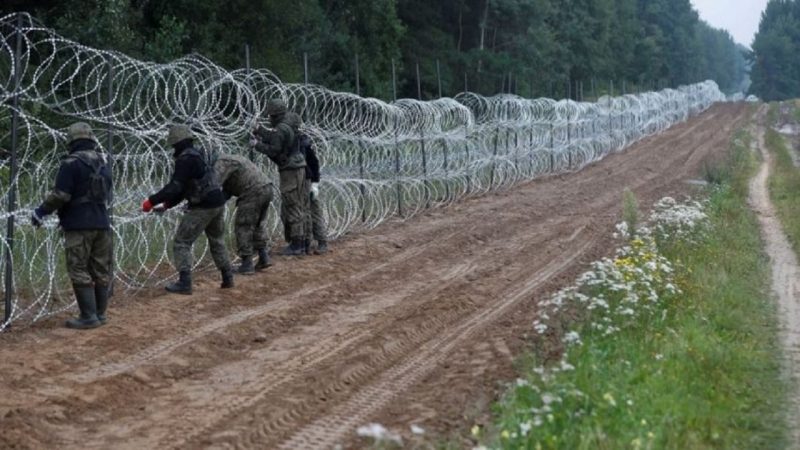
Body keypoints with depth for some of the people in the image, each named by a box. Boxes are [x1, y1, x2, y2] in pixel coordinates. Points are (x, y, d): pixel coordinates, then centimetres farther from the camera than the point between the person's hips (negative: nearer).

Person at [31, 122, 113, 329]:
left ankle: (89, 317, -5)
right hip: (102, 223, 6)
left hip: (79, 226, -6)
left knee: (79, 271, -2)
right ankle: (100, 313, 17)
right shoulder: (104, 161, 9)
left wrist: (41, 212, -3)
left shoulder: (71, 163, -12)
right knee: (100, 270, 12)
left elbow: (60, 195, -16)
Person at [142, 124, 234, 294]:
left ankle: (184, 283, -6)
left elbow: (175, 187, -21)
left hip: (202, 208, -9)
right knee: (217, 241, 24)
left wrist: (152, 200, -18)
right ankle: (227, 278, 26)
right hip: (218, 203, 9)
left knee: (182, 243, 0)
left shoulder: (185, 159, -13)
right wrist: (166, 204, 17)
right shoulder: (200, 155, 16)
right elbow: (183, 188, 20)